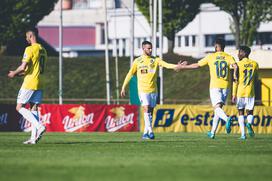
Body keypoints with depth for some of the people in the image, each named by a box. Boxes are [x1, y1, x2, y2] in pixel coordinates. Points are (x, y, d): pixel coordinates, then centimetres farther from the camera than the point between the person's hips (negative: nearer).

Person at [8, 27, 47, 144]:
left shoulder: (30, 49, -12)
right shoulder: (43, 50, 14)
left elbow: (23, 67, -18)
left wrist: (14, 73, 2)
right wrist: (20, 73, 21)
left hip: (29, 84, -8)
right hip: (39, 84, 8)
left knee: (19, 107, -1)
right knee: (34, 109, 8)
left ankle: (39, 126, -16)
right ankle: (33, 137, 2)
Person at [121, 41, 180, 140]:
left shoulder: (155, 60, 6)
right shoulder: (137, 61, 4)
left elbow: (167, 65, -6)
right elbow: (130, 74, 8)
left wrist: (177, 66, -24)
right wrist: (123, 87, 6)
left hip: (153, 90, 2)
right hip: (143, 90, -2)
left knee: (150, 111, 4)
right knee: (146, 109, -15)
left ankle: (145, 133, 11)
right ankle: (150, 131, -20)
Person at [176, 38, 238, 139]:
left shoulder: (211, 57, 2)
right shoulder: (229, 57, 4)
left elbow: (197, 65, 7)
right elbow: (235, 66, -16)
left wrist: (183, 67, 18)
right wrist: (235, 77, -2)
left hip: (215, 85, -3)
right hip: (225, 86, 3)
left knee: (217, 107, -12)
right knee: (218, 108, 14)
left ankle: (227, 119, -44)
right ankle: (213, 132, 17)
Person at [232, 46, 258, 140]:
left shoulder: (239, 64, -6)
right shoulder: (255, 64, 5)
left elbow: (235, 80, -7)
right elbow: (256, 79, 13)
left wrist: (234, 94, -4)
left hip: (240, 92, -2)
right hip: (250, 92, 2)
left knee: (241, 112, 8)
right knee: (250, 112, 11)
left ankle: (243, 134, -1)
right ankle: (249, 123, -23)